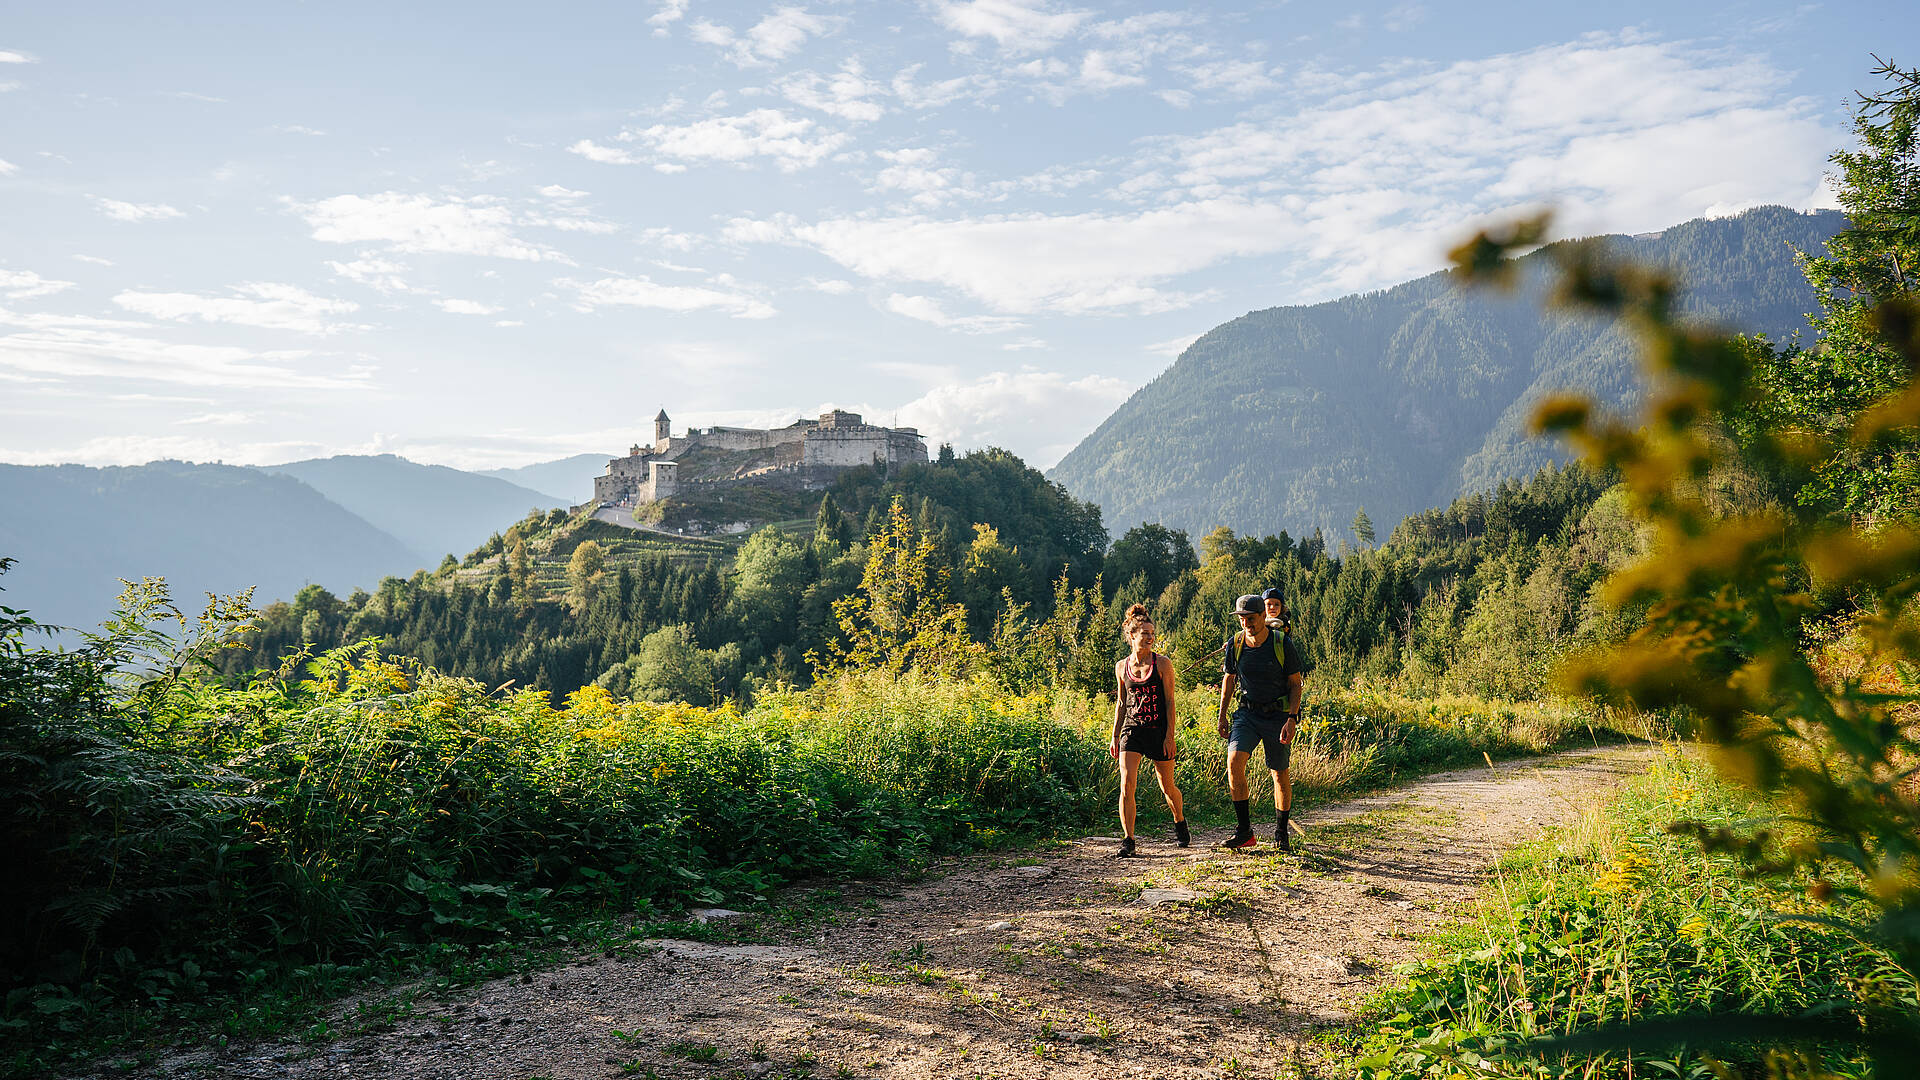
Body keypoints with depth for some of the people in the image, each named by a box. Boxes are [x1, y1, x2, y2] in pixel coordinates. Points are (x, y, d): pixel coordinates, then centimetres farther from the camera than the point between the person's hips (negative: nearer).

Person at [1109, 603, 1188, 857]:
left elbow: (1170, 702, -4)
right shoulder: (1121, 667, 4)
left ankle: (1180, 822, 40)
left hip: (1158, 731, -2)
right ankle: (1128, 840, -6)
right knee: (1127, 785, -13)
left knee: (1167, 787, 10)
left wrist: (1170, 736, -10)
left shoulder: (1162, 664, -4)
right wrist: (1115, 736, 12)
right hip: (1131, 730, 2)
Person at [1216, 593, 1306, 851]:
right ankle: (1245, 831, -10)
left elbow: (1295, 684, -4)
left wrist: (1291, 719, -15)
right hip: (1247, 713, 2)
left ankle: (1281, 833, 24)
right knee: (1234, 761, -18)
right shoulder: (1235, 644, -3)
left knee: (1280, 774, 5)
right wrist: (1222, 716, 12)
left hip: (1278, 716, -2)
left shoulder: (1283, 644, -11)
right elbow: (1228, 679, 13)